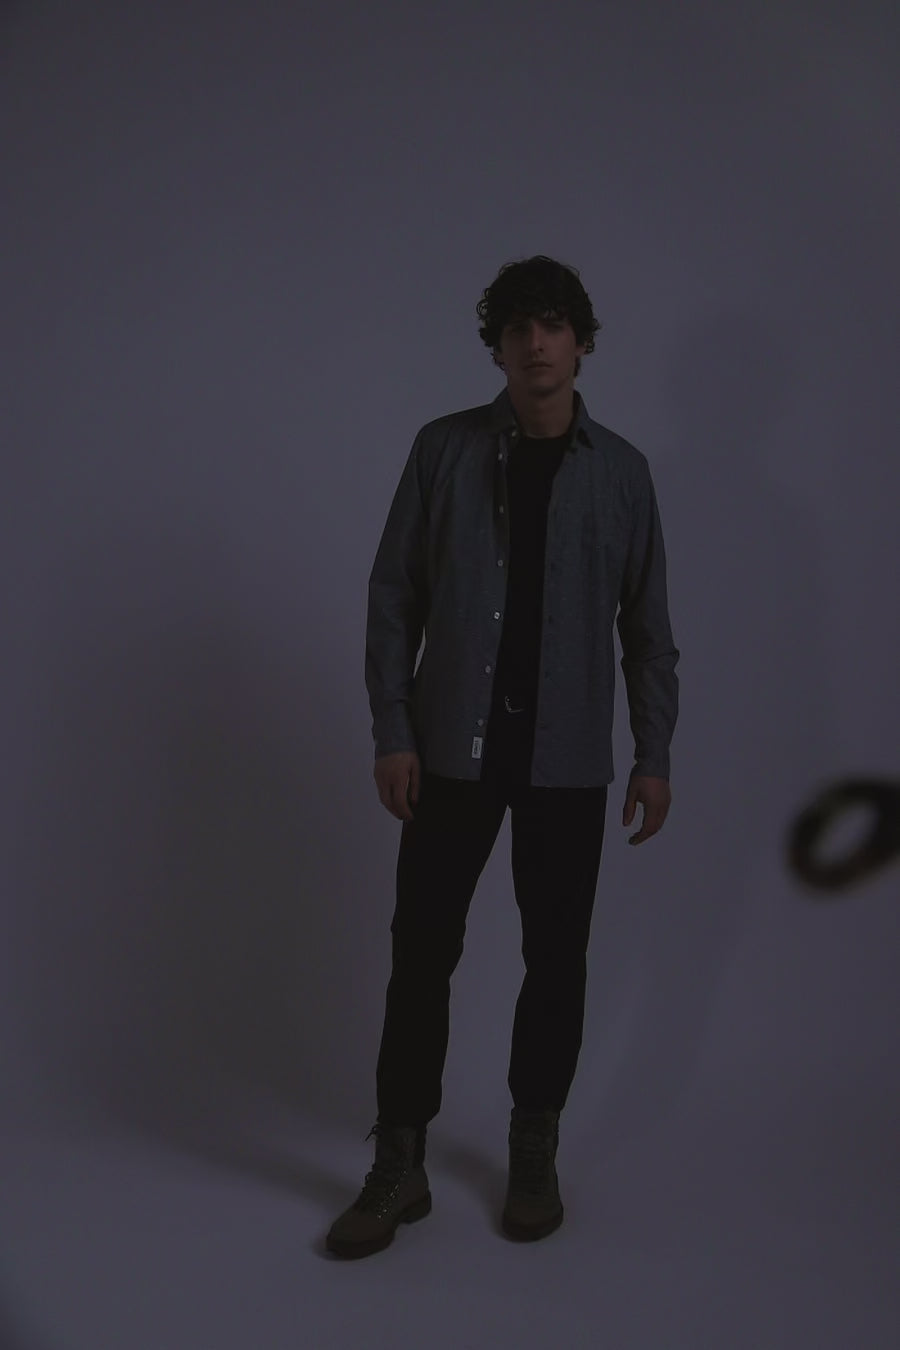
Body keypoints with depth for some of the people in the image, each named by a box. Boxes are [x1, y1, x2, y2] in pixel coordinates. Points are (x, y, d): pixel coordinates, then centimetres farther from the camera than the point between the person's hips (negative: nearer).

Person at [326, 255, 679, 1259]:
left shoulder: (620, 470, 3)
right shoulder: (445, 449, 0)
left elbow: (647, 623, 7)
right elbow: (393, 596, 0)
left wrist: (654, 752, 3)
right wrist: (393, 732, -7)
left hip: (567, 755, 1)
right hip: (455, 745, -1)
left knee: (555, 955, 8)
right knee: (421, 948, 2)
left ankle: (534, 1154, 26)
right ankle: (399, 1165, 15)